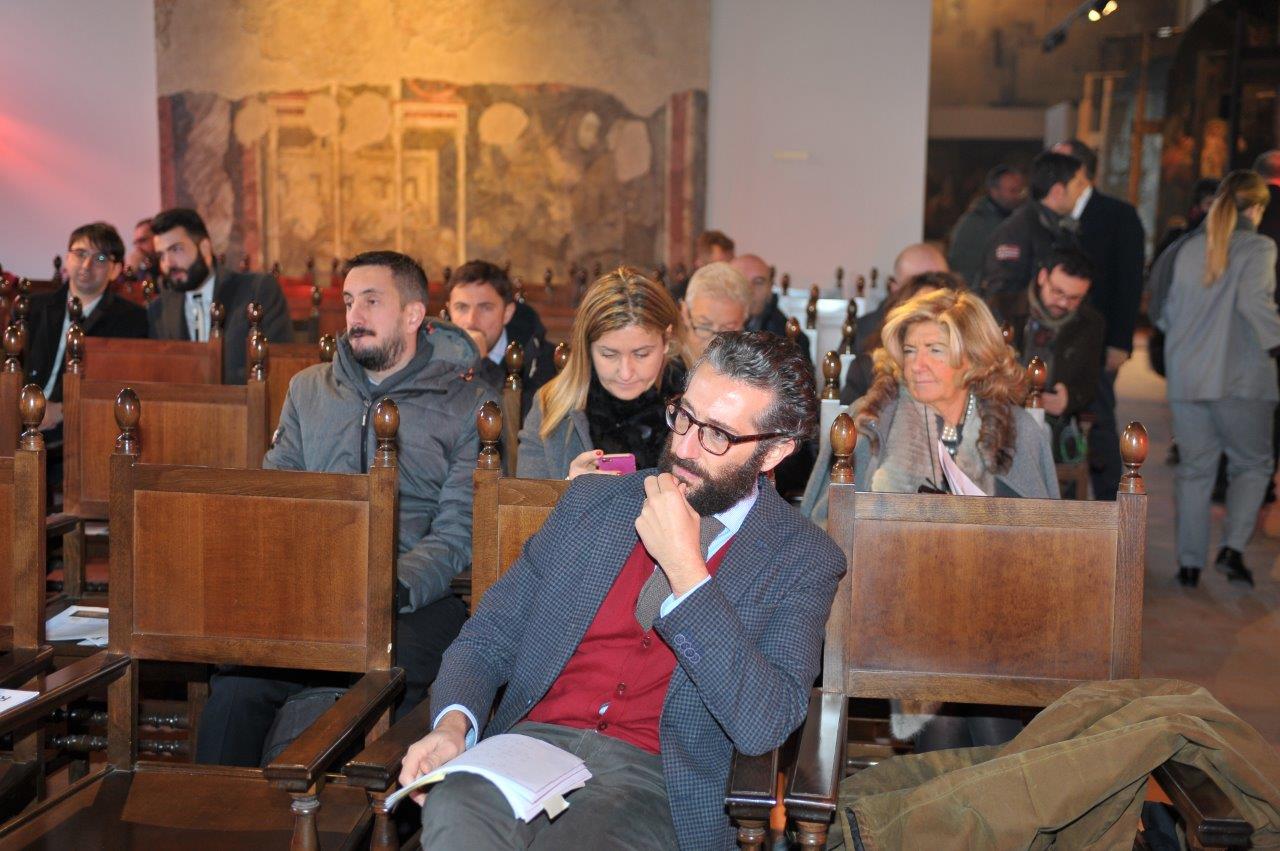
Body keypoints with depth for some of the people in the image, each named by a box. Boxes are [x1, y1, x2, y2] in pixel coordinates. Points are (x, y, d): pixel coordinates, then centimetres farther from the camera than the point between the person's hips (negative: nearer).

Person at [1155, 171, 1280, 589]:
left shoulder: (1187, 247, 9)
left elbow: (1165, 312, 10)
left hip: (1185, 376, 4)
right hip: (1239, 377, -4)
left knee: (1194, 467, 12)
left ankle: (1189, 562, 12)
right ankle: (1232, 547, -3)